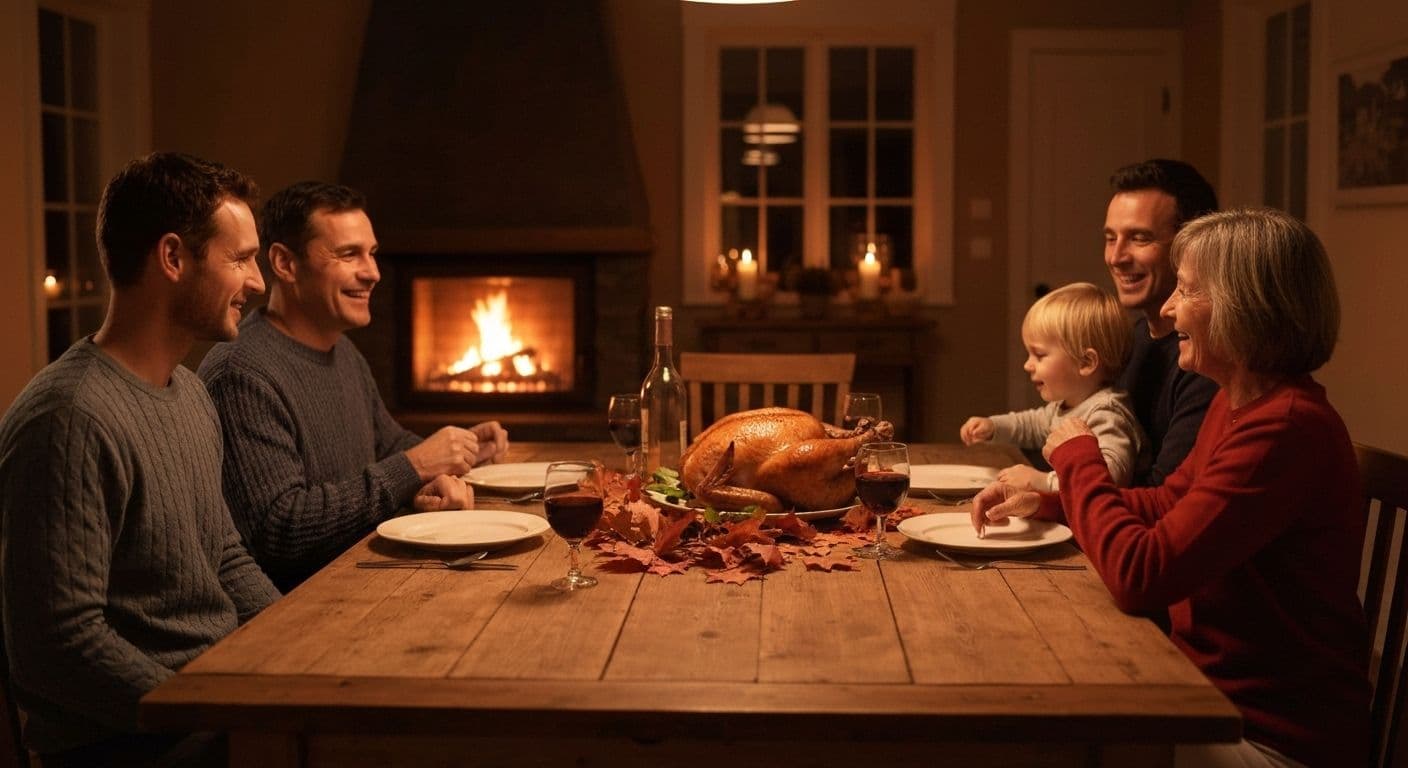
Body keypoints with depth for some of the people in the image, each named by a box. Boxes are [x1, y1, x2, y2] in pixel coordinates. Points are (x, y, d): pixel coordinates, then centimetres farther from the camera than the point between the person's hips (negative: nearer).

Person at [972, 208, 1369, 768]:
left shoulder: (1285, 430, -27)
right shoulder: (1237, 403, 4)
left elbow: (1137, 575, -29)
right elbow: (1167, 504, 17)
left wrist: (1077, 458, -13)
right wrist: (1046, 503, 3)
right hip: (1213, 691, 8)